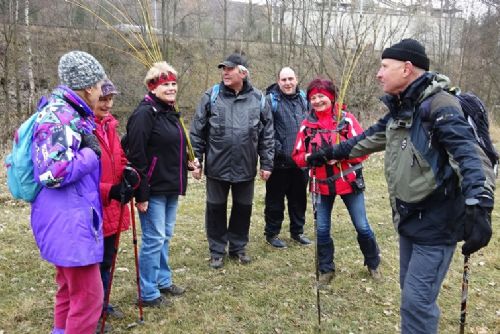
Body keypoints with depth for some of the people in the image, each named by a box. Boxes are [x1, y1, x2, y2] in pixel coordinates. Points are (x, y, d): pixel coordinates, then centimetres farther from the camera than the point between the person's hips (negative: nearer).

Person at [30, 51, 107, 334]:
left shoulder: (72, 115, 12)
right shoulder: (58, 116, -18)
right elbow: (53, 173, -25)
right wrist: (91, 153, -15)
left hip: (73, 219, 11)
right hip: (68, 222, -11)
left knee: (70, 289, 23)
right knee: (88, 295, -3)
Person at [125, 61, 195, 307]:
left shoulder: (171, 112, 13)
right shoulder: (145, 113, -16)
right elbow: (136, 156, -20)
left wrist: (187, 162, 9)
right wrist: (141, 195, -21)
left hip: (171, 188, 9)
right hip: (153, 190, -9)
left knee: (165, 236, 18)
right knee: (154, 239, 1)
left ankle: (163, 281, 33)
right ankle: (148, 293, 14)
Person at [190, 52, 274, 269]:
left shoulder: (258, 99, -1)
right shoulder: (211, 96, -4)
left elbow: (267, 135, 3)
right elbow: (197, 132, -1)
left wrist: (266, 164, 1)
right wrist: (196, 161, -4)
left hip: (246, 168, 1)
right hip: (217, 166, -1)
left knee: (243, 209, 14)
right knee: (216, 209, 10)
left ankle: (239, 247, 32)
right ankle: (217, 250, 26)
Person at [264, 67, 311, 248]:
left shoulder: (303, 99, 11)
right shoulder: (271, 100, -9)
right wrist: (276, 149, -16)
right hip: (280, 162, -6)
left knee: (299, 198, 16)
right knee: (275, 200, 5)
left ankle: (297, 231, 31)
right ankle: (272, 233, 19)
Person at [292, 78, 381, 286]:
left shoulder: (346, 119, -7)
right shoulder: (307, 124, 1)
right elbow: (297, 156, 3)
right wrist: (308, 157, -19)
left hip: (349, 181, -2)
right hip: (321, 184, 2)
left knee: (362, 227, 6)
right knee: (322, 230, 7)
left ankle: (373, 264, 30)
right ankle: (326, 270, 26)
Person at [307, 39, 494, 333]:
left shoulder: (440, 106, -19)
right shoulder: (400, 109, 9)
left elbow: (471, 155, -30)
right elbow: (370, 138, 23)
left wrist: (478, 206, -43)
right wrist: (330, 152, 30)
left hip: (436, 222, -9)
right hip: (410, 219, 9)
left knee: (416, 301, -5)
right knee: (412, 292, 20)